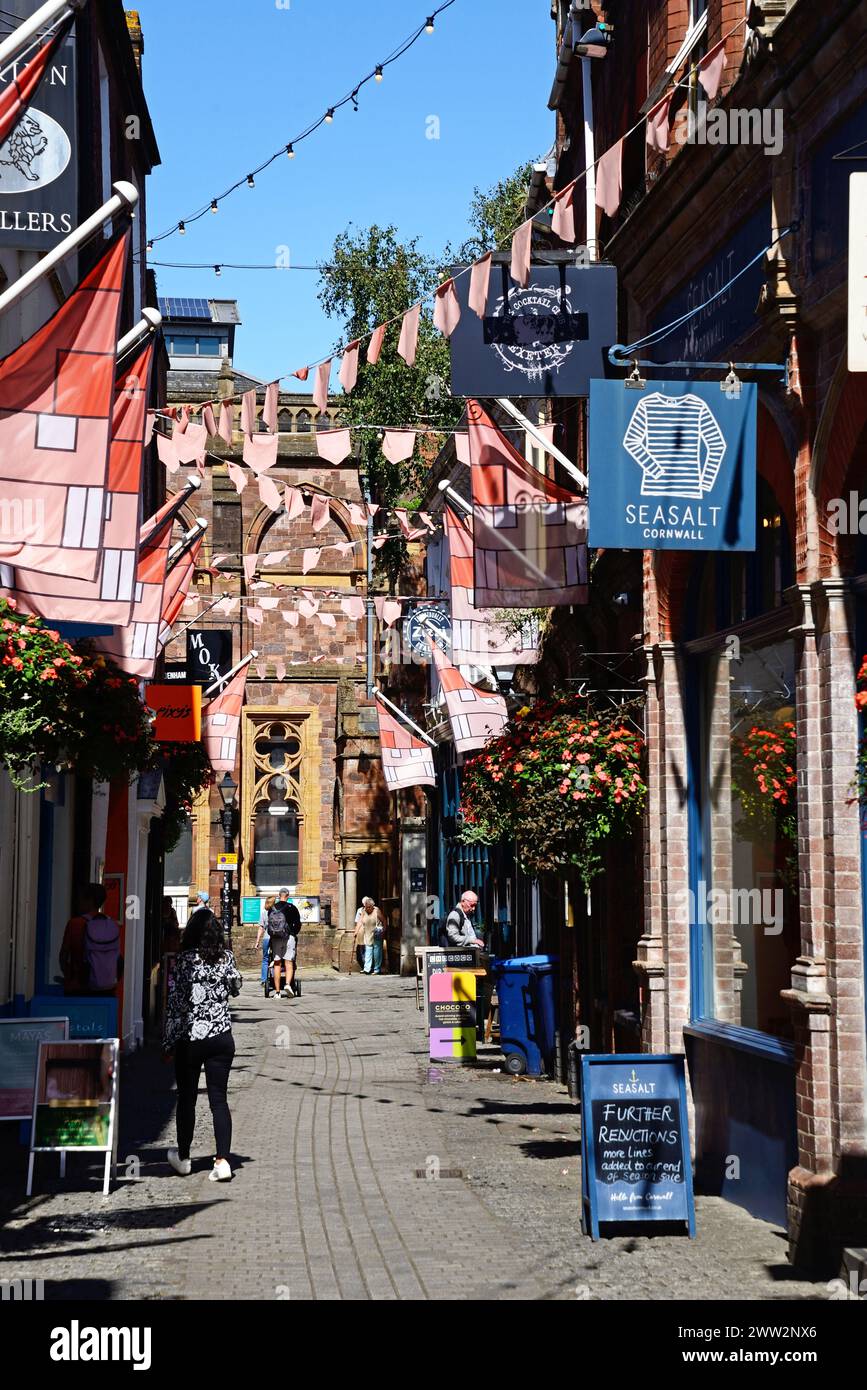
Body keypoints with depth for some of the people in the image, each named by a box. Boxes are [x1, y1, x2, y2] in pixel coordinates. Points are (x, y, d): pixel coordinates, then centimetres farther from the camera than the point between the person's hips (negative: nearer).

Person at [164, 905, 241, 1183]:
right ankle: (223, 1160, -6)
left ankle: (183, 1158, 25)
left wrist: (169, 1042, -1)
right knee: (219, 1099, 5)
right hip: (222, 1037, 2)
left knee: (186, 1098, 13)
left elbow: (175, 1001, -8)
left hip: (189, 1038, -2)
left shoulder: (185, 960, -9)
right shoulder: (226, 957, -1)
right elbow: (235, 989, 17)